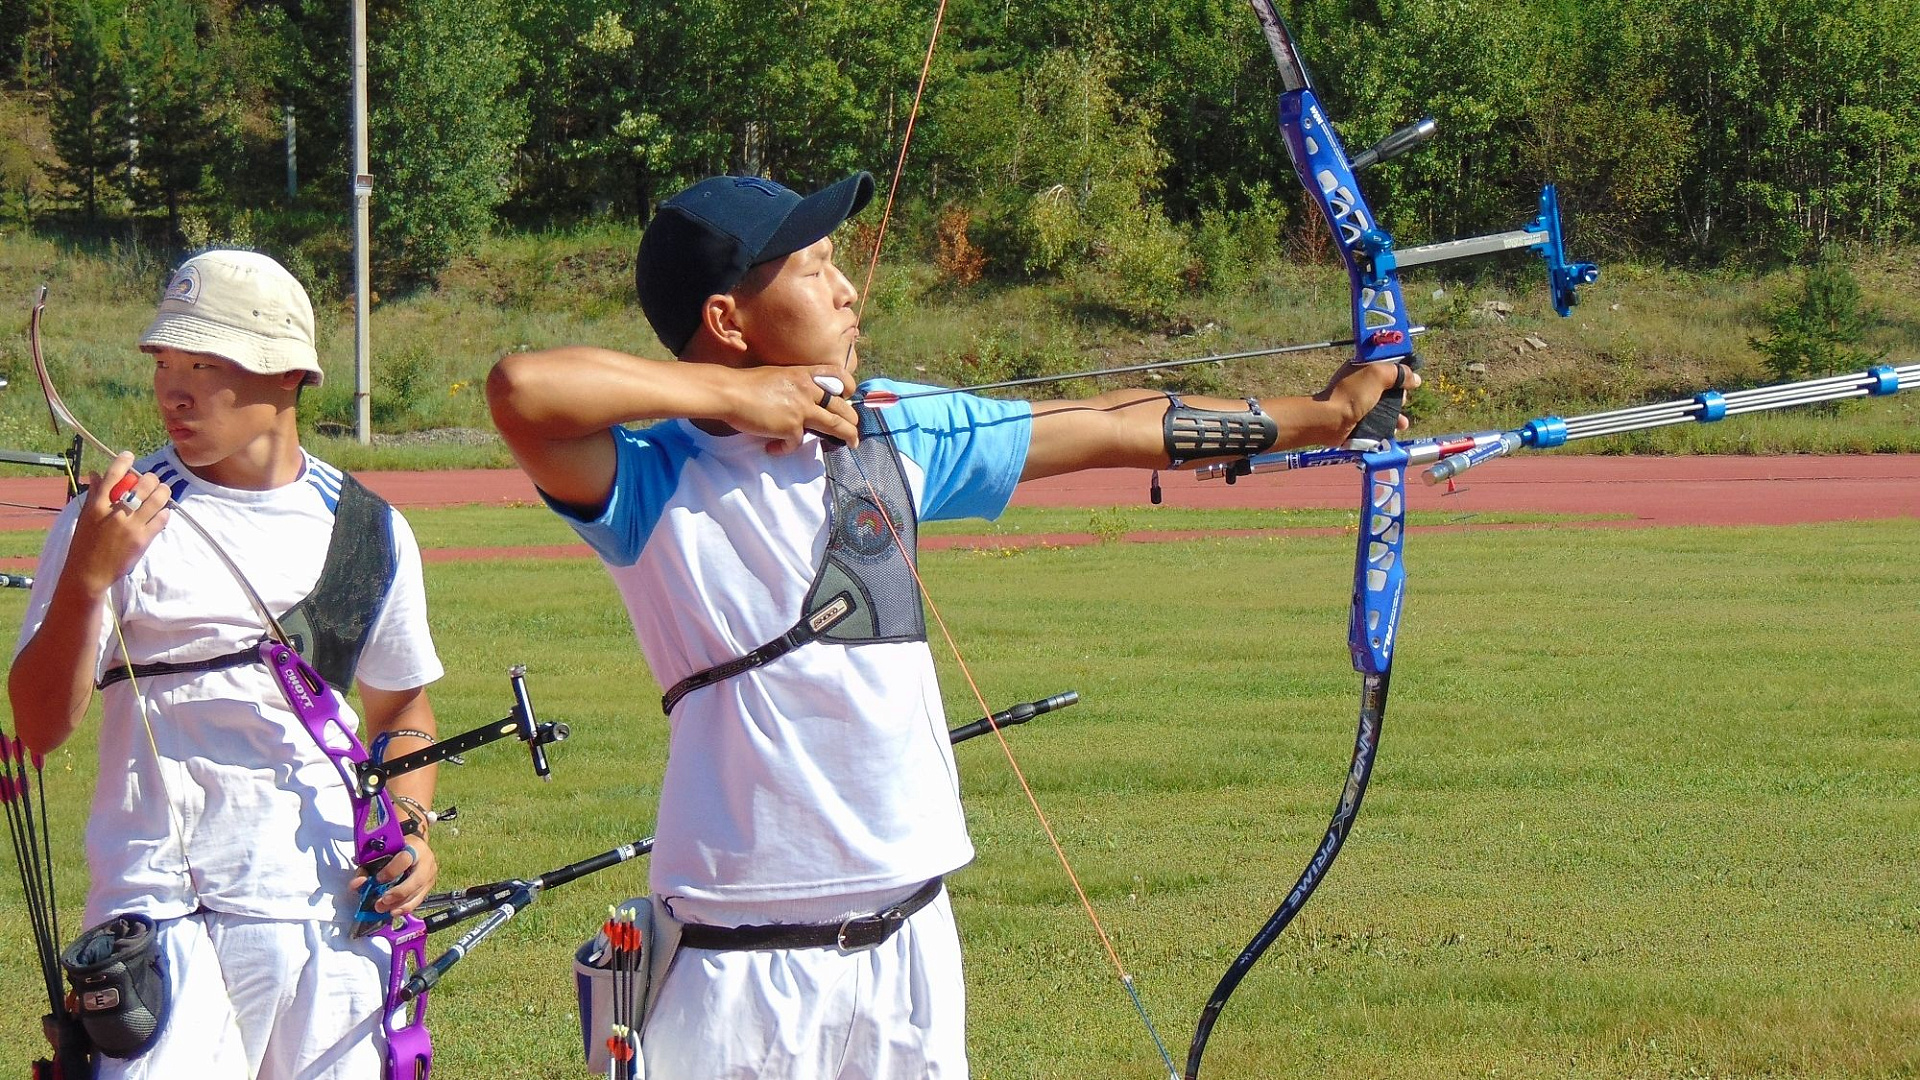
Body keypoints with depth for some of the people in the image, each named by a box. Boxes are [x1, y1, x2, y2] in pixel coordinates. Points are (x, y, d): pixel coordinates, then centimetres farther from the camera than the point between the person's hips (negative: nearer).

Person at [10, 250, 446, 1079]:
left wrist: (412, 824, 6)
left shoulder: (369, 532, 10)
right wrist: (87, 577, -20)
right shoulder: (113, 519, 0)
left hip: (331, 917, 3)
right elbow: (39, 728, -7)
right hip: (163, 911, -3)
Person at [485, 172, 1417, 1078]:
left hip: (911, 944, 6)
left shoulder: (894, 431, 9)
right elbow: (520, 387, -29)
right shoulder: (656, 482, -10)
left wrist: (1323, 414, 23)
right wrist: (735, 394, -17)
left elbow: (1107, 428, 17)